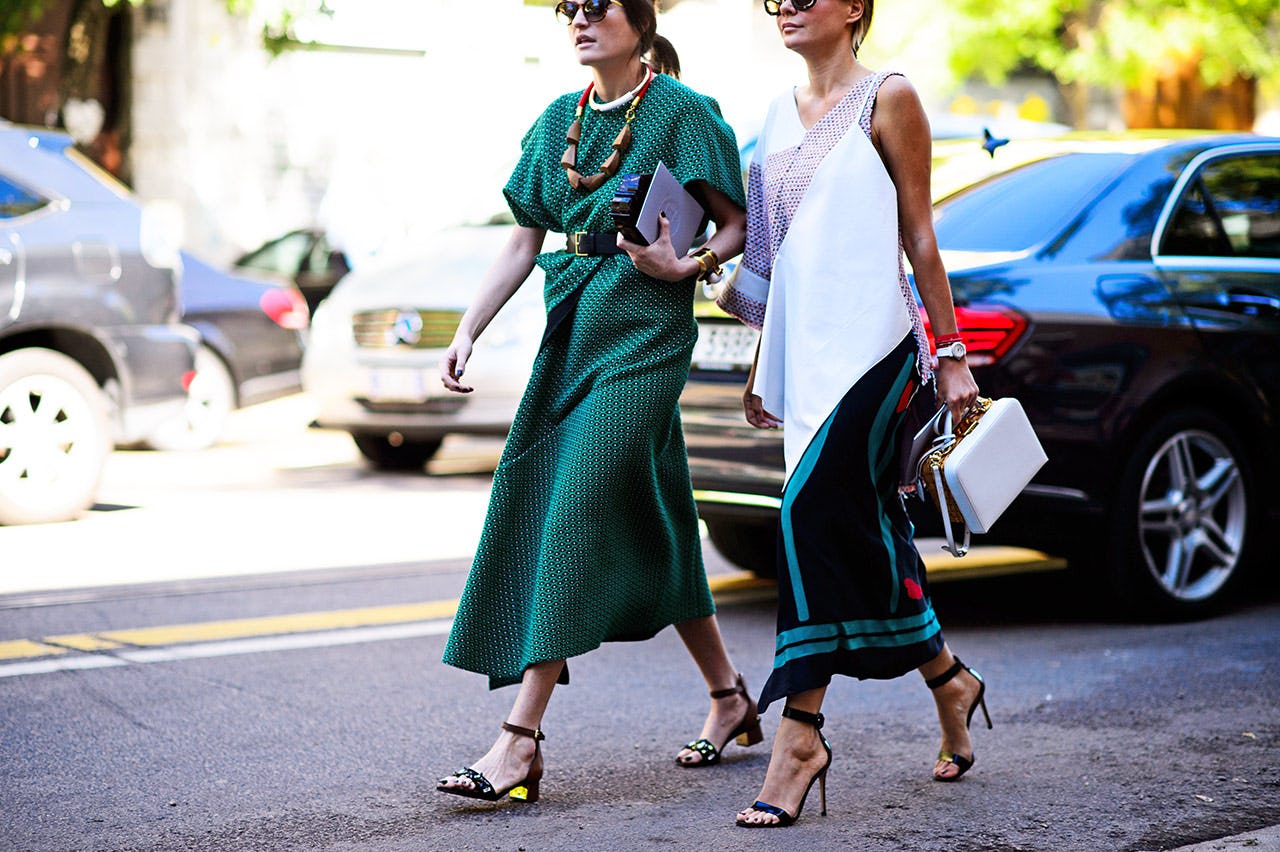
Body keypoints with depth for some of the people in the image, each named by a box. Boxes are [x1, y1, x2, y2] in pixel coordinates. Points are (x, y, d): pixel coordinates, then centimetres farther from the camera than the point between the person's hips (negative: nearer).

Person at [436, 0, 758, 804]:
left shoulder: (682, 111, -4)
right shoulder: (558, 120, 14)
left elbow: (739, 225, -4)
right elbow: (524, 242, 14)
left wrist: (683, 267, -22)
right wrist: (467, 332, 6)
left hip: (642, 333, -7)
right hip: (571, 328, 7)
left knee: (579, 515, -13)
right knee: (648, 527, 10)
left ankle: (521, 742, -14)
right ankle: (730, 696, 25)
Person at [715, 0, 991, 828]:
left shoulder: (888, 99, -2)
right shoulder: (783, 112, 15)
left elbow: (919, 235, -2)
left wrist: (951, 353, -3)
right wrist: (764, 364, 19)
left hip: (869, 342, -7)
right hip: (802, 348, 7)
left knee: (812, 513, -15)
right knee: (866, 526, 10)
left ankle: (802, 734, -8)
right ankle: (950, 681, 27)